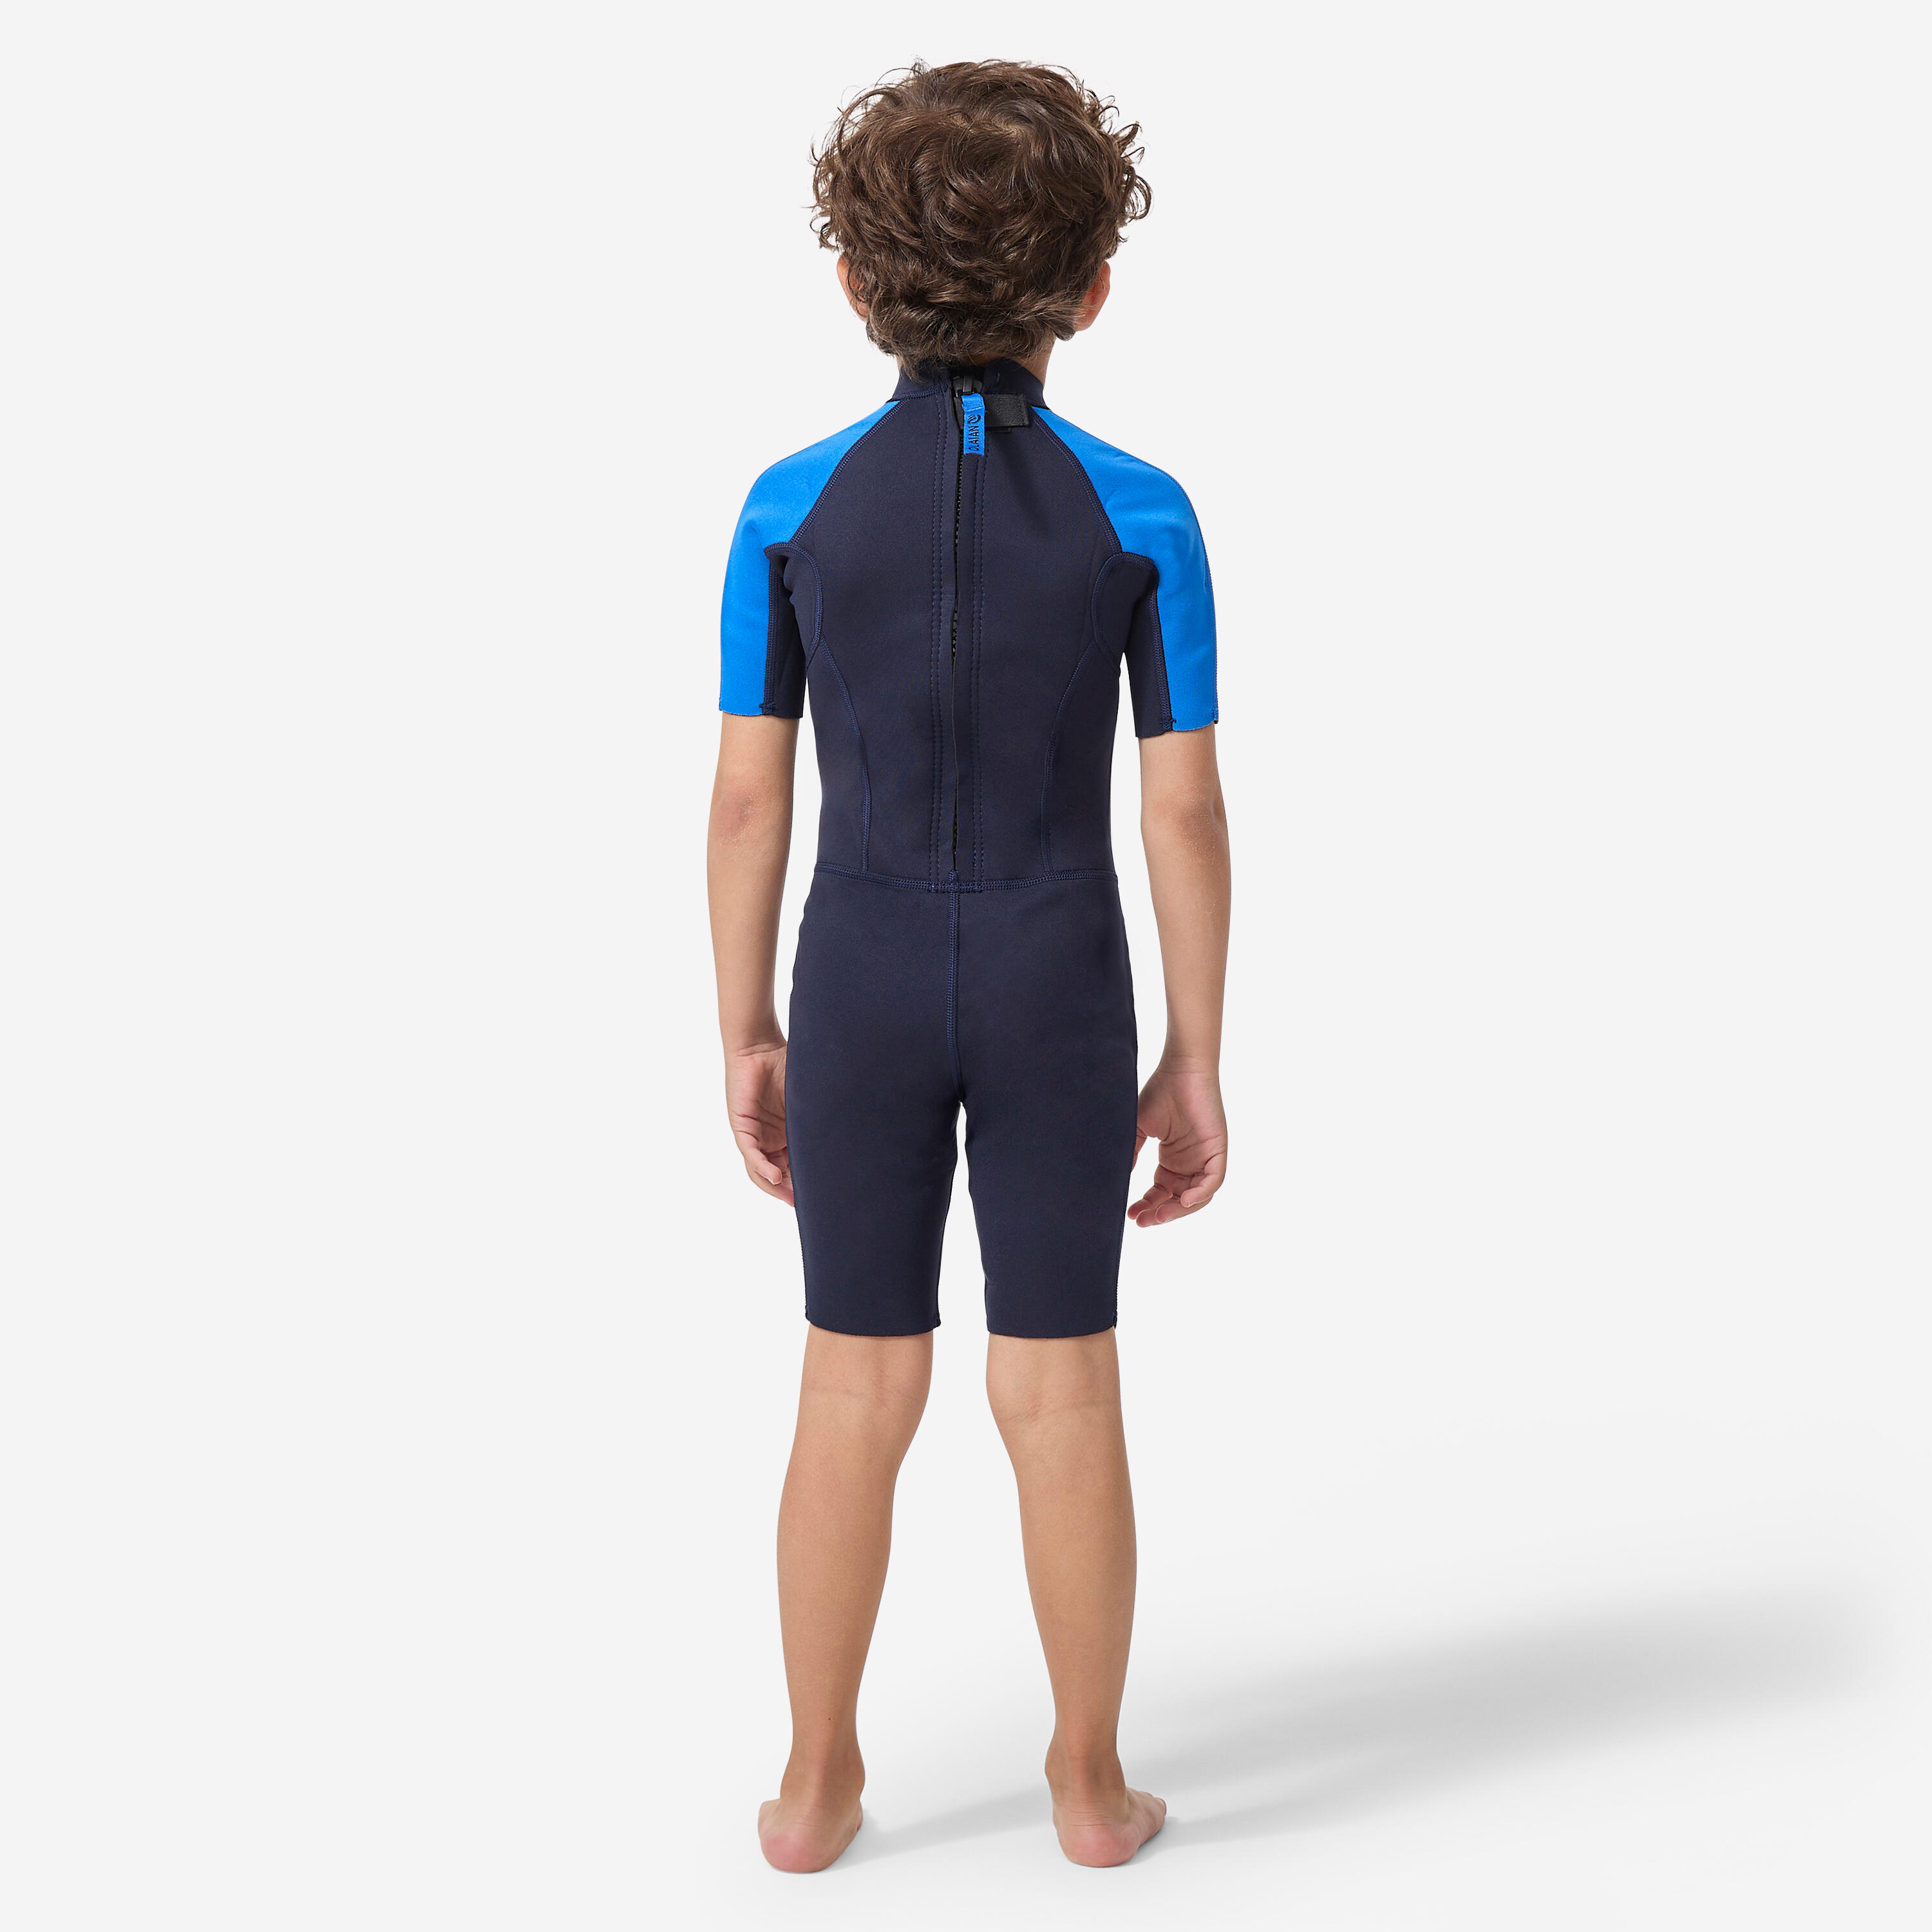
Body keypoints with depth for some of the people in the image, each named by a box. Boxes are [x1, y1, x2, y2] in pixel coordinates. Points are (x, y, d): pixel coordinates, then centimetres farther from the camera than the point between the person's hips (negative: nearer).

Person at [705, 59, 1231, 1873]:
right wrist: (1197, 1065, 1)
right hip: (1057, 1001, -1)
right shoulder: (1142, 514, -8)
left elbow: (748, 797, -4)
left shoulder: (791, 508, -6)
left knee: (858, 1396, 11)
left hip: (866, 995, 1)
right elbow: (1185, 810, -7)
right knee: (1060, 1398, 10)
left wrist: (745, 1039, 7)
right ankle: (1090, 1781, 22)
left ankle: (817, 1784, 21)